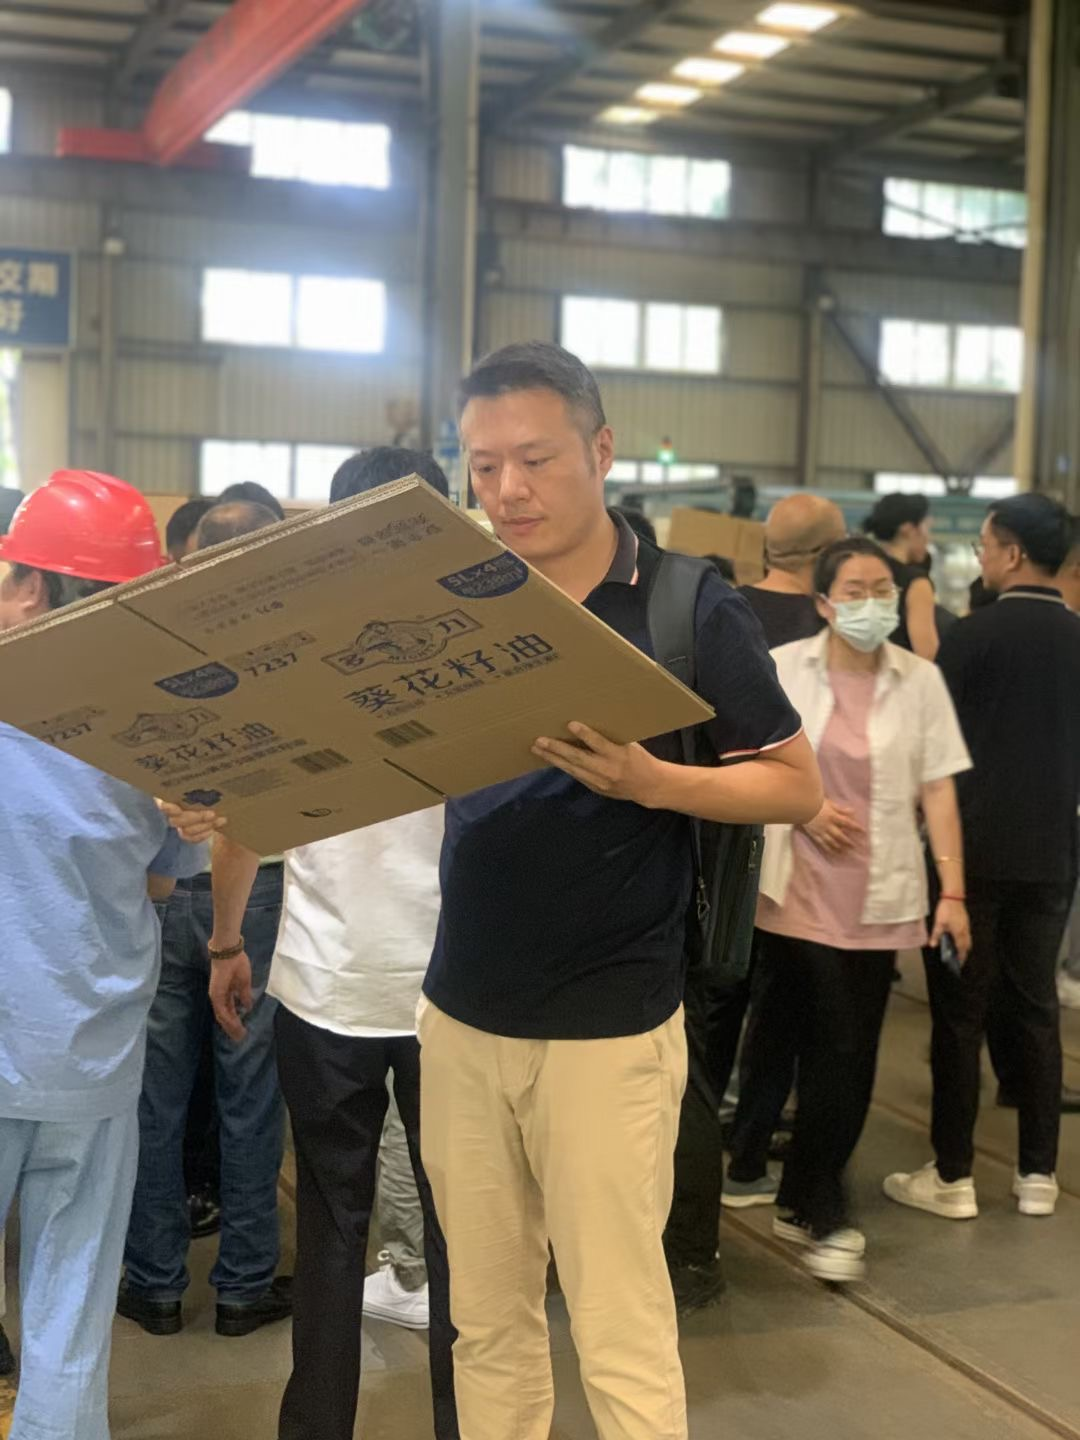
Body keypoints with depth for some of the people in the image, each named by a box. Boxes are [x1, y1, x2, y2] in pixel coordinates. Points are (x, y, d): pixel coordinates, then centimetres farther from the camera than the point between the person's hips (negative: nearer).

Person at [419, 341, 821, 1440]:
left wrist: (645, 780, -22)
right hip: (460, 1014, 4)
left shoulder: (690, 609, -7)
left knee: (620, 1335, 1)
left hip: (606, 1027, -4)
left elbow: (796, 786, -5)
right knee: (488, 1321, 13)